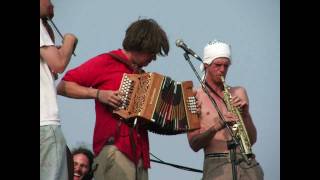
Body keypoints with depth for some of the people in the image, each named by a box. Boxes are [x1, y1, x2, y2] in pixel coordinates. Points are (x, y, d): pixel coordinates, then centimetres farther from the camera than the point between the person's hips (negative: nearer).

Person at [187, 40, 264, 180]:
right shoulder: (195, 95, 5)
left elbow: (252, 140, 14)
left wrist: (245, 114, -2)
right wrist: (215, 127, -16)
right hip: (217, 163, -3)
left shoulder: (239, 93, 16)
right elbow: (194, 144, -1)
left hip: (248, 163, 3)